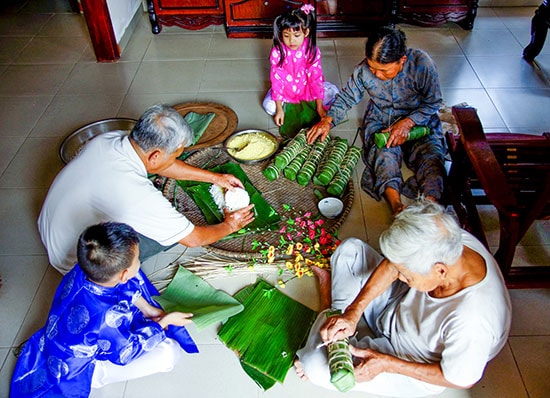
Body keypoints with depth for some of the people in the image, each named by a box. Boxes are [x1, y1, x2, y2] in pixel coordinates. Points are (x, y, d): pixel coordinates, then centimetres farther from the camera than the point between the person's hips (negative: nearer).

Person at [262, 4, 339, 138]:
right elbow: (276, 80, -19)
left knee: (333, 93, -18)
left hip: (308, 87, 1)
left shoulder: (312, 51, -21)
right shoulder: (277, 52, -22)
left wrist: (319, 107, -16)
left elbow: (316, 78, -17)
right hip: (286, 90, 0)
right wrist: (279, 109, -20)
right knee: (269, 105, -24)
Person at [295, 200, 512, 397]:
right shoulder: (448, 242, -28)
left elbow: (461, 379, -25)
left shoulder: (470, 321, -43)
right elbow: (392, 265, -14)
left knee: (315, 366, -19)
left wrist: (386, 364, -23)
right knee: (350, 248, 2)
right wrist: (353, 312, -23)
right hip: (401, 305, 6)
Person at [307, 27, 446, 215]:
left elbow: (433, 103, -11)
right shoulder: (364, 70, -14)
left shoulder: (421, 63, -21)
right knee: (384, 152, -33)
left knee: (431, 155, -30)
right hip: (380, 122, 1)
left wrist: (408, 122, -25)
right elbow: (346, 97, 2)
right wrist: (328, 120, -13)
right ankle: (396, 204, -48)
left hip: (418, 120, 0)